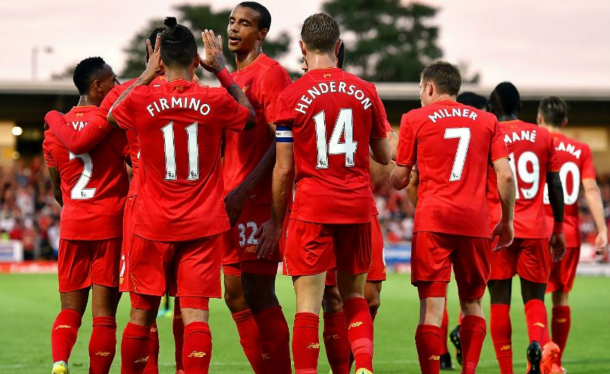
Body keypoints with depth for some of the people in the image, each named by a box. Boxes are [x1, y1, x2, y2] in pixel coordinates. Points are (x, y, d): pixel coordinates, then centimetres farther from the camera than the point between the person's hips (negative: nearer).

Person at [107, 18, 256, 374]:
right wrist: (222, 69, 19)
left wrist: (146, 75, 20)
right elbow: (250, 115, 16)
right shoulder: (215, 100, -7)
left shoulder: (142, 99, -7)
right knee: (196, 314, -5)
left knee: (142, 314, 11)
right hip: (204, 225, 0)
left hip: (153, 226, 1)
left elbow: (113, 114, 17)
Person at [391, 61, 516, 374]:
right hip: (475, 222, 2)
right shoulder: (487, 121, 11)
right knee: (472, 302, 15)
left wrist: (395, 176, 29)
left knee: (431, 306, -5)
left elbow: (399, 180, 7)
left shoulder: (415, 119, 5)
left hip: (432, 221, -2)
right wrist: (507, 222, 14)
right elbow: (505, 176, 4)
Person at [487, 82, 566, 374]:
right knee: (534, 298, 8)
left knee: (500, 300, 4)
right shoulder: (543, 137, 7)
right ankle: (538, 342, -23)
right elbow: (555, 187, 9)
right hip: (534, 230, 2)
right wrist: (559, 230, 17)